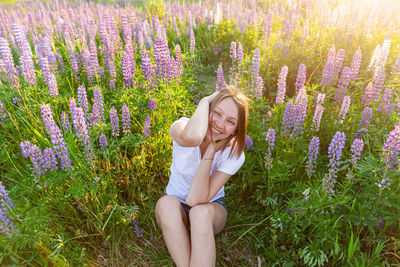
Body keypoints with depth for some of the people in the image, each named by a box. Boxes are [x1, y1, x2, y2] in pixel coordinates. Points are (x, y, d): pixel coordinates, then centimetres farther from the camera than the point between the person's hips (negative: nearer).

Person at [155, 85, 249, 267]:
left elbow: (195, 200, -30)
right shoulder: (182, 127, -20)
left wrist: (212, 149, -33)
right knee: (166, 203, -34)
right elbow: (192, 137, -50)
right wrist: (205, 101, -32)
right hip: (172, 210, 1)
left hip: (210, 210, 0)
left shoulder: (235, 154, -20)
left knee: (200, 211, -36)